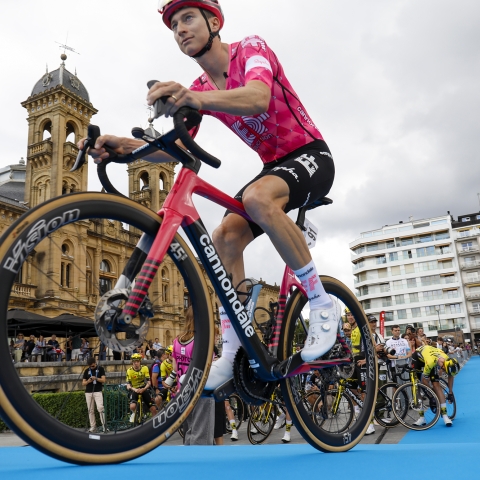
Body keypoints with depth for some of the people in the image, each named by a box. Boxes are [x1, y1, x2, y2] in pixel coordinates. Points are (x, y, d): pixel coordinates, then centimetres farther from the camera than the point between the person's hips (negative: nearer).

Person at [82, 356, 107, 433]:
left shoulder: (100, 369, 2)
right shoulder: (86, 371, 9)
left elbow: (103, 380, -4)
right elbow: (83, 383, 10)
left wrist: (96, 378, -22)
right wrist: (88, 381, -12)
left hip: (98, 391, -3)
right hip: (88, 392, 3)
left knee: (100, 408, -17)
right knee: (90, 410, 3)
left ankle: (104, 425, -13)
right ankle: (93, 427, 9)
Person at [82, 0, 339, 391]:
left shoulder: (251, 48, -11)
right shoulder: (201, 89, 7)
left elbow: (257, 99, -35)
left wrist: (195, 99, -52)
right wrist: (124, 145, -26)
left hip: (311, 155, -6)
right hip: (275, 165, 7)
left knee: (257, 197, -37)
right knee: (225, 236, -13)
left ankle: (322, 304, -22)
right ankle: (233, 351, -5)